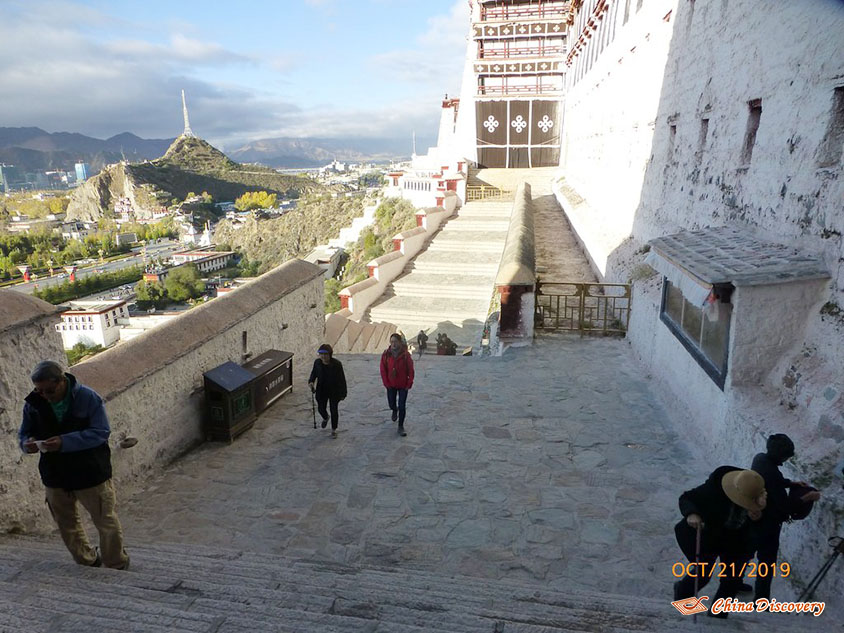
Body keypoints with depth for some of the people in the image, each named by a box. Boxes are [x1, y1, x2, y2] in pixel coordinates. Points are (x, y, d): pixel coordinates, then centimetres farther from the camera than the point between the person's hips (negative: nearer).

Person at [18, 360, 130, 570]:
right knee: (66, 525, 19)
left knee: (106, 523, 5)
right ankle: (88, 563, 39)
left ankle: (118, 567, 24)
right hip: (54, 476, 5)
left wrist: (65, 442, -31)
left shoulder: (88, 397, -17)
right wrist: (27, 443, -17)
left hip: (90, 473, -5)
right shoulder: (33, 404, -4)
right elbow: (24, 433, 8)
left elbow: (101, 432, -19)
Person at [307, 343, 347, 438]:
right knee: (321, 408, 14)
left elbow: (342, 379, -13)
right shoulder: (317, 362, -11)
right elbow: (314, 373, 8)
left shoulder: (337, 364, -20)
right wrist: (311, 381, -13)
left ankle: (334, 430, 27)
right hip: (321, 391, 3)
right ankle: (325, 418, 52)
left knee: (333, 410, 6)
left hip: (334, 392, -3)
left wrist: (343, 394, -9)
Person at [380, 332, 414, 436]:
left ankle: (401, 427, 10)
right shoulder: (386, 354, -9)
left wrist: (409, 384, -10)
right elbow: (383, 370, -3)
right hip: (391, 385, 2)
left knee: (402, 406, -3)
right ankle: (395, 411, 53)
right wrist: (386, 383, -6)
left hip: (403, 385, -2)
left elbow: (410, 370, -8)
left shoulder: (406, 354, -13)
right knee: (392, 404, 17)